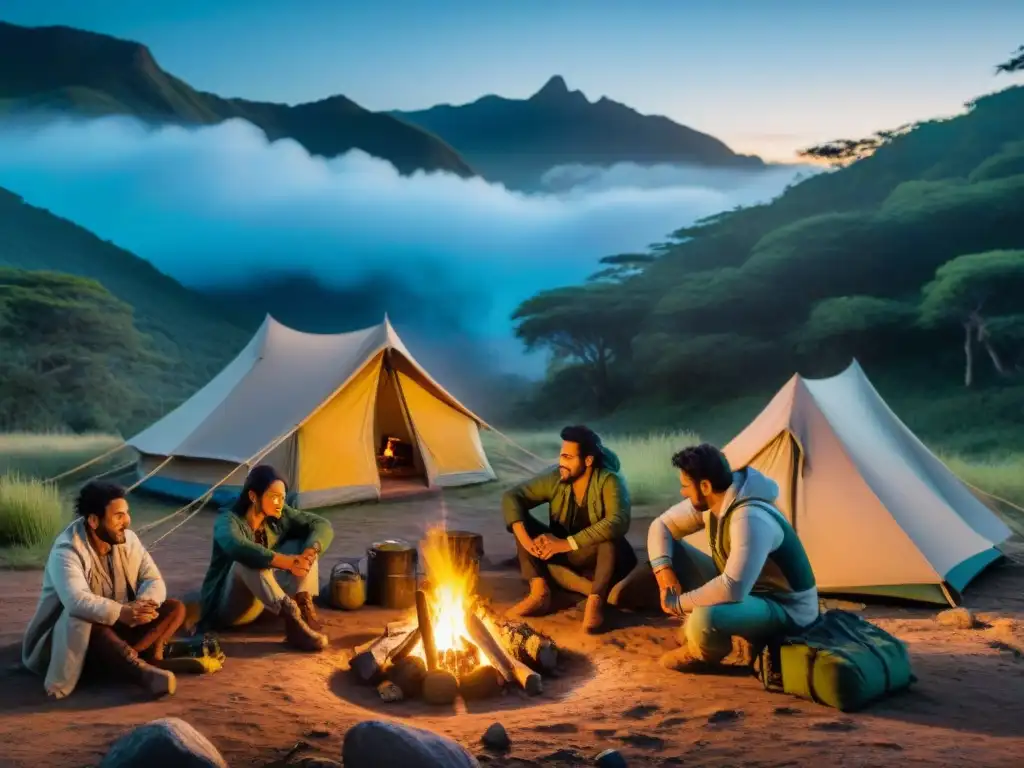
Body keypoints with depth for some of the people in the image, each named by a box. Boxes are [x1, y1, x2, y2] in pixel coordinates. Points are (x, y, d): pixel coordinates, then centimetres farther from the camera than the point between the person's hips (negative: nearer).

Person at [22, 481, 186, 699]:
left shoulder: (127, 539, -3)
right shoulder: (66, 551, -22)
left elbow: (154, 580, -7)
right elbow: (77, 600, -39)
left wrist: (143, 605, -30)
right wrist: (121, 613, -50)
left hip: (119, 626, 6)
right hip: (73, 636, -6)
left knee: (175, 608, -11)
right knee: (88, 624, -41)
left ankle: (125, 657, -28)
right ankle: (144, 671, -56)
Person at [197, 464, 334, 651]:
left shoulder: (278, 517, -3)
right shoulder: (228, 521, -21)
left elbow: (321, 525, -7)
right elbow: (238, 548, -44)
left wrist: (310, 552, -29)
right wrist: (288, 562, -50)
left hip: (266, 603, 6)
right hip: (226, 607, -6)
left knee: (302, 546, -8)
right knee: (248, 562, -37)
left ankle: (304, 608, -26)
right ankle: (292, 619, -50)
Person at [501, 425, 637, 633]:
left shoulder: (610, 481, -24)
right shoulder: (554, 478, -11)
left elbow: (617, 522, -40)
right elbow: (512, 496, -11)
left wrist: (568, 543, -41)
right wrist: (523, 536, -30)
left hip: (599, 557, -5)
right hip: (563, 553, 5)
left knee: (612, 537, -37)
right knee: (522, 520, -14)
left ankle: (595, 603, -34)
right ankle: (540, 593, -21)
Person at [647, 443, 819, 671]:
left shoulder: (750, 519, -34)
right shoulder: (708, 501, -5)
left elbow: (732, 590, -40)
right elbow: (661, 526, 7)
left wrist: (678, 603, -26)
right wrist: (663, 569, -12)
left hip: (783, 608, -8)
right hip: (742, 590, 9)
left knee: (704, 620, -38)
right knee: (670, 552, -1)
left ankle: (734, 649, -3)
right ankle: (696, 629, 4)